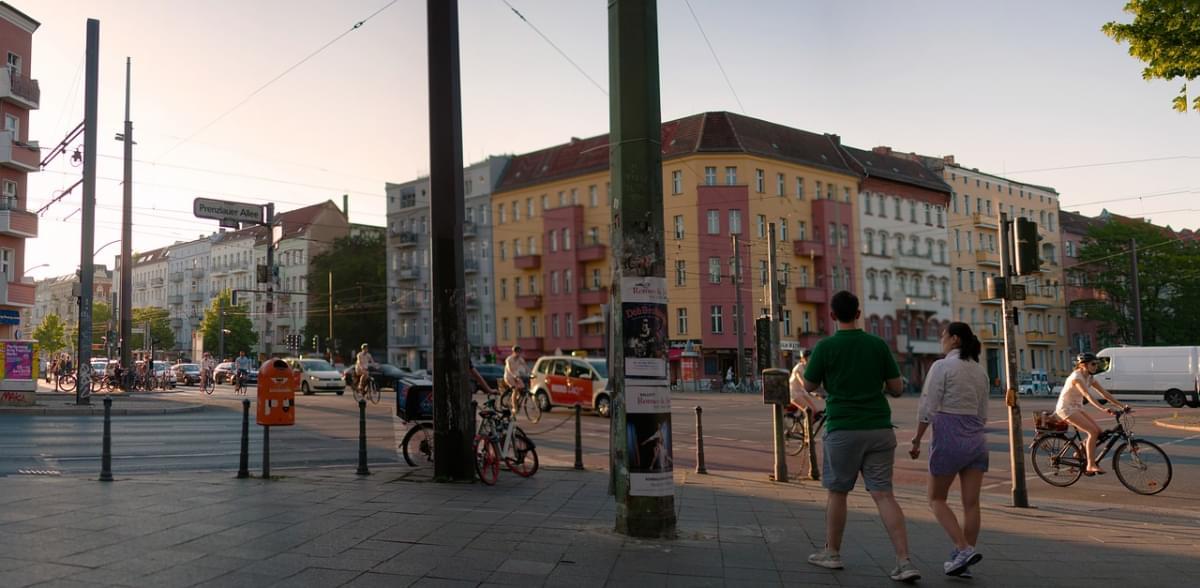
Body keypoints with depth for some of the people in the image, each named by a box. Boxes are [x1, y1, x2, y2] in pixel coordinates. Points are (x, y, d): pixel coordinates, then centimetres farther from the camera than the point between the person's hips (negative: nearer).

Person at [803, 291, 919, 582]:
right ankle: (904, 561, -6)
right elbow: (897, 388, 5)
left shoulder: (826, 347, -5)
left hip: (843, 429, -3)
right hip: (879, 429, 3)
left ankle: (832, 553, 24)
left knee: (836, 492, 13)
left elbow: (808, 386, 5)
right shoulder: (878, 345, 3)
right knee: (883, 494, 2)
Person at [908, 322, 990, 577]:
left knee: (937, 499, 7)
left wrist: (916, 440, -2)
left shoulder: (942, 366, -8)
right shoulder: (980, 370, 11)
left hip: (948, 437, -6)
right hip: (977, 439, 6)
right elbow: (982, 413, 15)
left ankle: (963, 550, -9)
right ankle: (963, 563, 9)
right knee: (971, 503, 5)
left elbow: (927, 408, -11)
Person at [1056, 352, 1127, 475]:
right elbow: (1088, 396, -33)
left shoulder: (1089, 378, 6)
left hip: (1077, 408, 9)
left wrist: (1122, 406, -5)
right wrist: (1103, 409, -43)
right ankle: (1091, 466, -16)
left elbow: (1105, 393, 3)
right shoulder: (1077, 377, -20)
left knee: (1098, 431, -4)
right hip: (1066, 408, -9)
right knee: (1093, 431, -19)